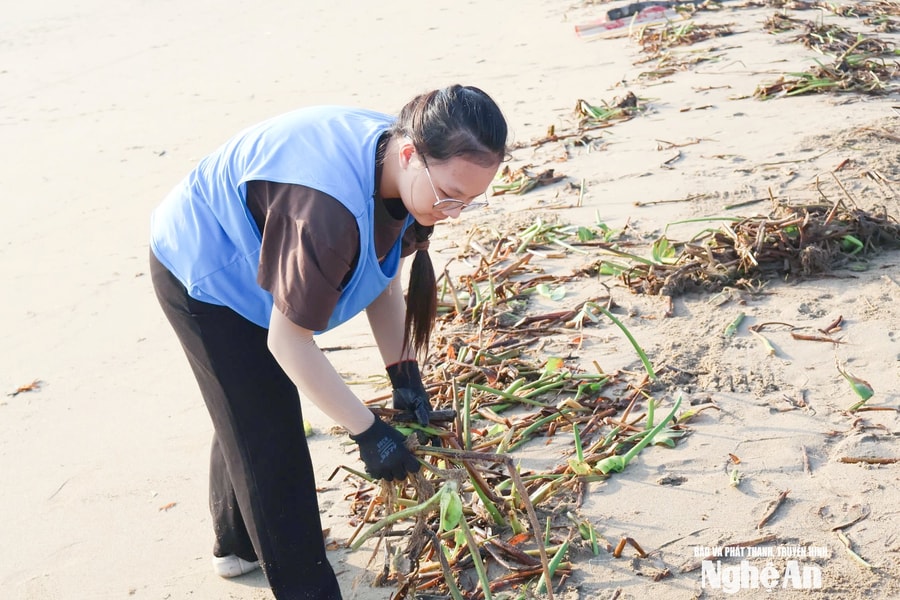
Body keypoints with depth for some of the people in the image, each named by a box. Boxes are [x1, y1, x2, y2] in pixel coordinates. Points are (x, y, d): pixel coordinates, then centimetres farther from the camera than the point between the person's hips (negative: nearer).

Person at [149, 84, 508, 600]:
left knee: (247, 416, 24)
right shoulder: (328, 208, -42)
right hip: (201, 272, -9)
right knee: (269, 438, -3)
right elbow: (288, 341, -34)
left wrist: (405, 374, -7)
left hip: (244, 261, 9)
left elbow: (384, 282, -2)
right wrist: (367, 431, -27)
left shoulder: (397, 169, -16)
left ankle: (238, 544, 47)